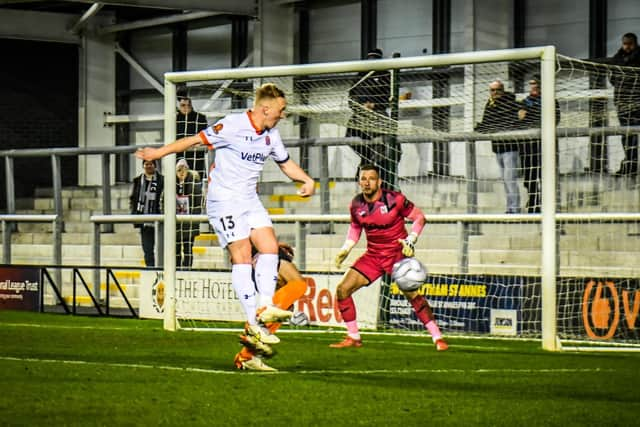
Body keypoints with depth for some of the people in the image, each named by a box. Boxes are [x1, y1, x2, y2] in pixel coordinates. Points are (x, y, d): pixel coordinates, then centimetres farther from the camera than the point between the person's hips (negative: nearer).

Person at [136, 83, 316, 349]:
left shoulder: (271, 135, 7)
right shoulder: (232, 126, -15)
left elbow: (285, 163, 23)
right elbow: (197, 140, -9)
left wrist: (307, 180, 6)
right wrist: (160, 152, -4)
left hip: (249, 198, 8)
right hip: (224, 199, -8)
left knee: (269, 246, -9)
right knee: (242, 256, -14)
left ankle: (265, 307, -6)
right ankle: (253, 324, -18)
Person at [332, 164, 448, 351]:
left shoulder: (394, 199, -15)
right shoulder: (356, 205, -2)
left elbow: (419, 217, -6)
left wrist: (410, 240, -18)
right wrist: (345, 249, 5)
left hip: (398, 253, -5)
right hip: (373, 255, 5)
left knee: (411, 293, -21)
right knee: (342, 290, -5)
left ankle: (437, 337, -12)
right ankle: (353, 337, 8)